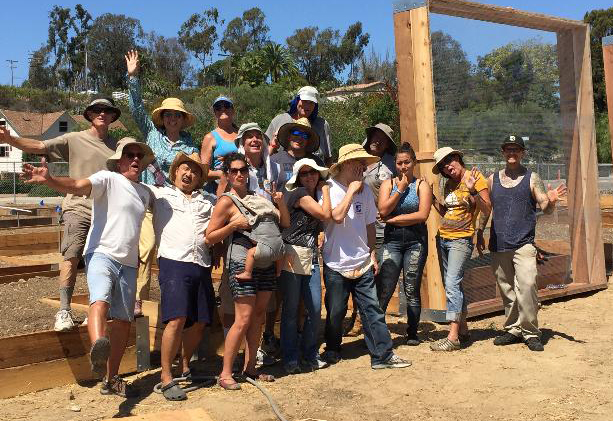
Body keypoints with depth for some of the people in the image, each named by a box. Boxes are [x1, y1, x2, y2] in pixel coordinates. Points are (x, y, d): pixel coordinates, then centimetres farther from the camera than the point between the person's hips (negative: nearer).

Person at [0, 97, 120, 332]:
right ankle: (64, 311, -5)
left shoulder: (116, 146, 12)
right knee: (71, 257, -11)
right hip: (79, 208, -3)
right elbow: (39, 147, -9)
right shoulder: (74, 140, 1)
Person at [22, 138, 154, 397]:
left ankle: (111, 379, 20)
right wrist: (48, 179, -41)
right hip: (102, 254, -6)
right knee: (100, 299, -33)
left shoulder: (144, 192, 18)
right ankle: (98, 349, -58)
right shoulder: (107, 179, -2)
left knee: (124, 320, 9)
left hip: (129, 263, 7)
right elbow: (77, 186, -21)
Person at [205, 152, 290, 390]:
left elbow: (285, 223, 18)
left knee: (258, 317, 9)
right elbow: (209, 238, -5)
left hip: (266, 262, 6)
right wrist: (234, 224, -15)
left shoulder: (258, 197, 15)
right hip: (242, 262, -6)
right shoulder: (226, 201, -2)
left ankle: (250, 368, 19)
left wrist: (281, 203, 1)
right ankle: (225, 374, -2)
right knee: (243, 320, -10)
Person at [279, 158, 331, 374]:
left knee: (315, 309, 3)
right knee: (291, 309, 0)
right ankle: (290, 359, 10)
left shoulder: (317, 196, 18)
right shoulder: (299, 193, -6)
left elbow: (320, 227, 10)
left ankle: (310, 355, 18)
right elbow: (325, 214, -11)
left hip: (311, 258, 7)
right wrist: (325, 190, 2)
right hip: (293, 256, -7)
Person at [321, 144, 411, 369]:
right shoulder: (329, 188, -8)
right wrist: (351, 191, -17)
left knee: (372, 310, 3)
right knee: (335, 311, 8)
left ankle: (382, 355, 10)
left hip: (362, 263, 4)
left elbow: (369, 224, 14)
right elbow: (337, 216, -24)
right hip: (336, 264, -4)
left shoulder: (365, 189, 7)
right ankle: (332, 350, 29)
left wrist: (372, 254, 14)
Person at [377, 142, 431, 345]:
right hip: (392, 240, 1)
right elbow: (383, 211, -5)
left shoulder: (422, 186, 4)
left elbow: (422, 215, -10)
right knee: (383, 290, -7)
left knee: (412, 290, 5)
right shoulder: (388, 184, 10)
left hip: (415, 241, -1)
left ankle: (412, 334, 15)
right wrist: (400, 189, -6)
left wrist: (394, 219, -7)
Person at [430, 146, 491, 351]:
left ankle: (453, 337, -15)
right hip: (443, 238, 8)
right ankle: (463, 329, 22)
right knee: (453, 285, 11)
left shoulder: (475, 177, -7)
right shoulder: (449, 184, 14)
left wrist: (472, 191, -25)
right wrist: (432, 198, 7)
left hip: (461, 240, -8)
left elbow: (487, 209, -12)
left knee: (452, 283, -15)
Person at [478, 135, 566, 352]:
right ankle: (512, 330, 23)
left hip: (523, 244, -3)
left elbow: (545, 208, -1)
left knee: (526, 285, -16)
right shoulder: (493, 179, 10)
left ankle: (530, 332, -5)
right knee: (506, 290, 11)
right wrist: (479, 234, 13)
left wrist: (551, 201, -23)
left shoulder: (531, 178, 3)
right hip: (498, 245, 3)